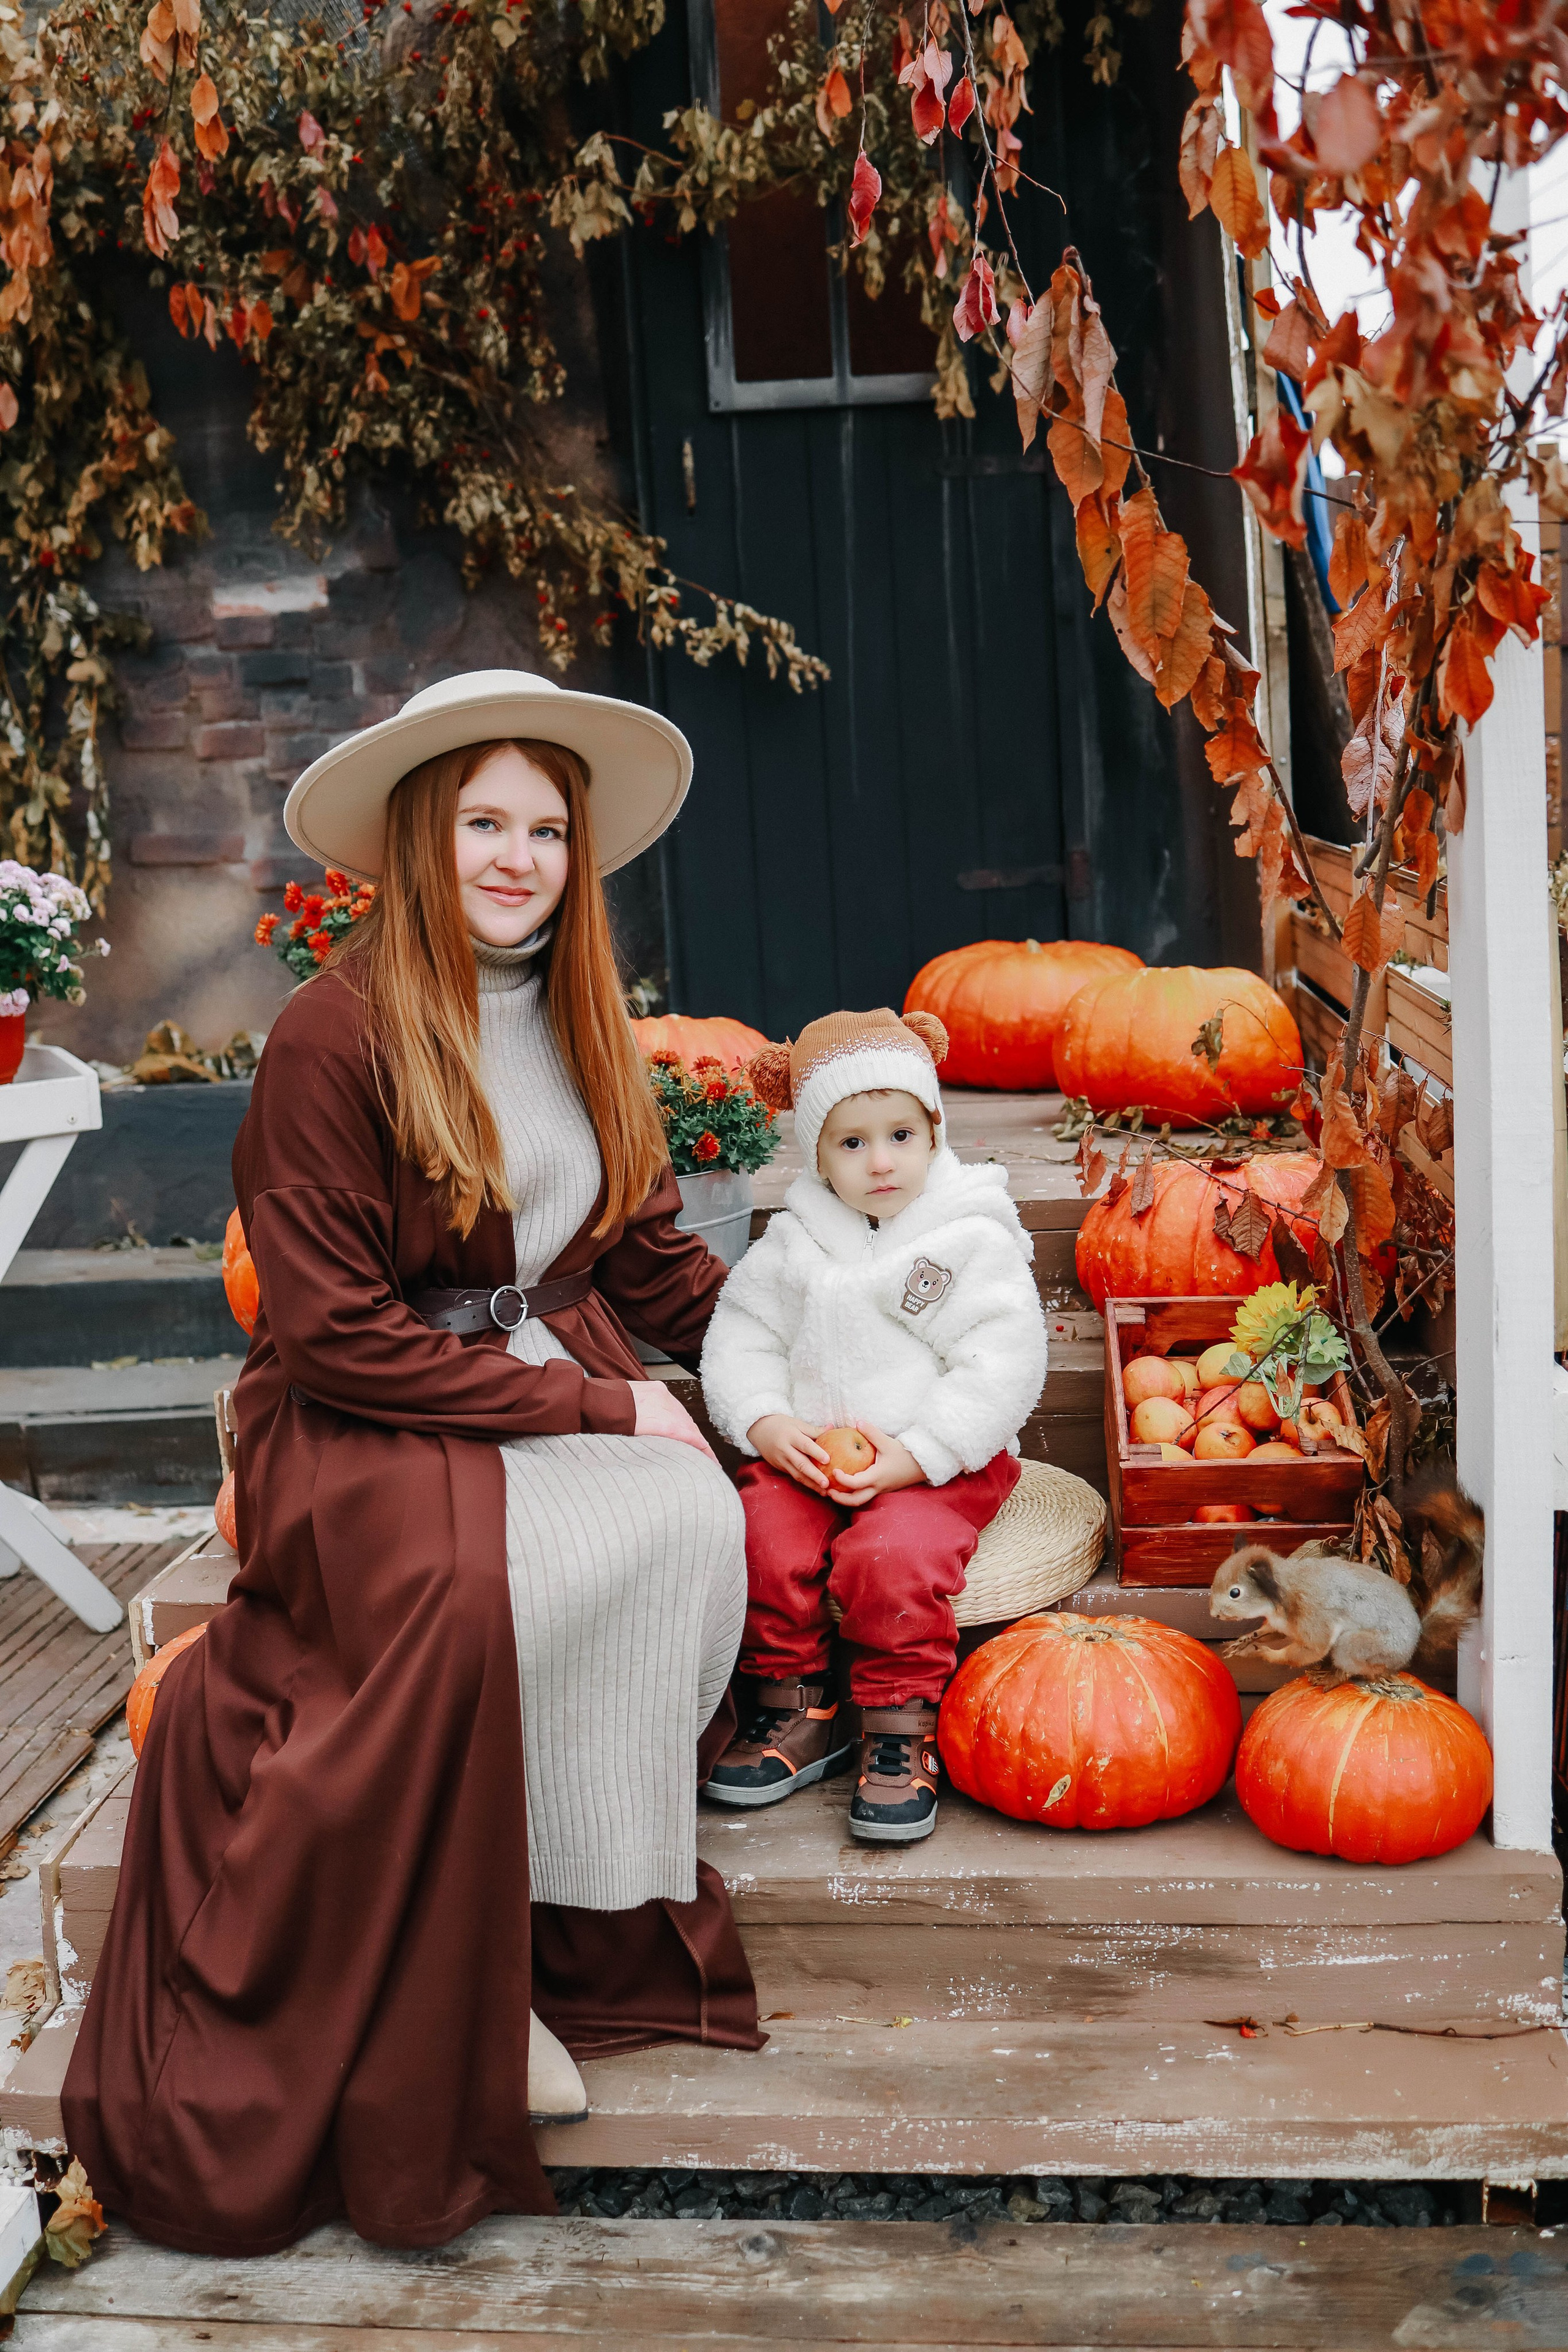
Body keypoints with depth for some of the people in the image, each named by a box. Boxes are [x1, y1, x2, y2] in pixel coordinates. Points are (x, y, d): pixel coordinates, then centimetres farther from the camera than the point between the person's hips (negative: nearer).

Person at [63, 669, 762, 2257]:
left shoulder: (580, 1025, 9)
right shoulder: (335, 1034, -13)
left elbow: (648, 1250, 16)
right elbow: (338, 1334, -15)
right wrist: (591, 1405, -17)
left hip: (558, 1372, 6)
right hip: (360, 1418, -6)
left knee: (692, 1518, -24)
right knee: (484, 1582, -34)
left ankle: (597, 1917, -9)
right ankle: (449, 1995, -12)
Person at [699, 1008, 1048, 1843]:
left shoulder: (972, 1240, -4)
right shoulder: (793, 1242, 9)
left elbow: (1003, 1365, -10)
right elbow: (740, 1334, 10)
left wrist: (917, 1454, -18)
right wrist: (766, 1423, -10)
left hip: (938, 1461, -4)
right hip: (808, 1453, 4)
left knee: (891, 1556, -31)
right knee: (759, 1541, -22)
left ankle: (900, 1729, -10)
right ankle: (796, 1710, -1)